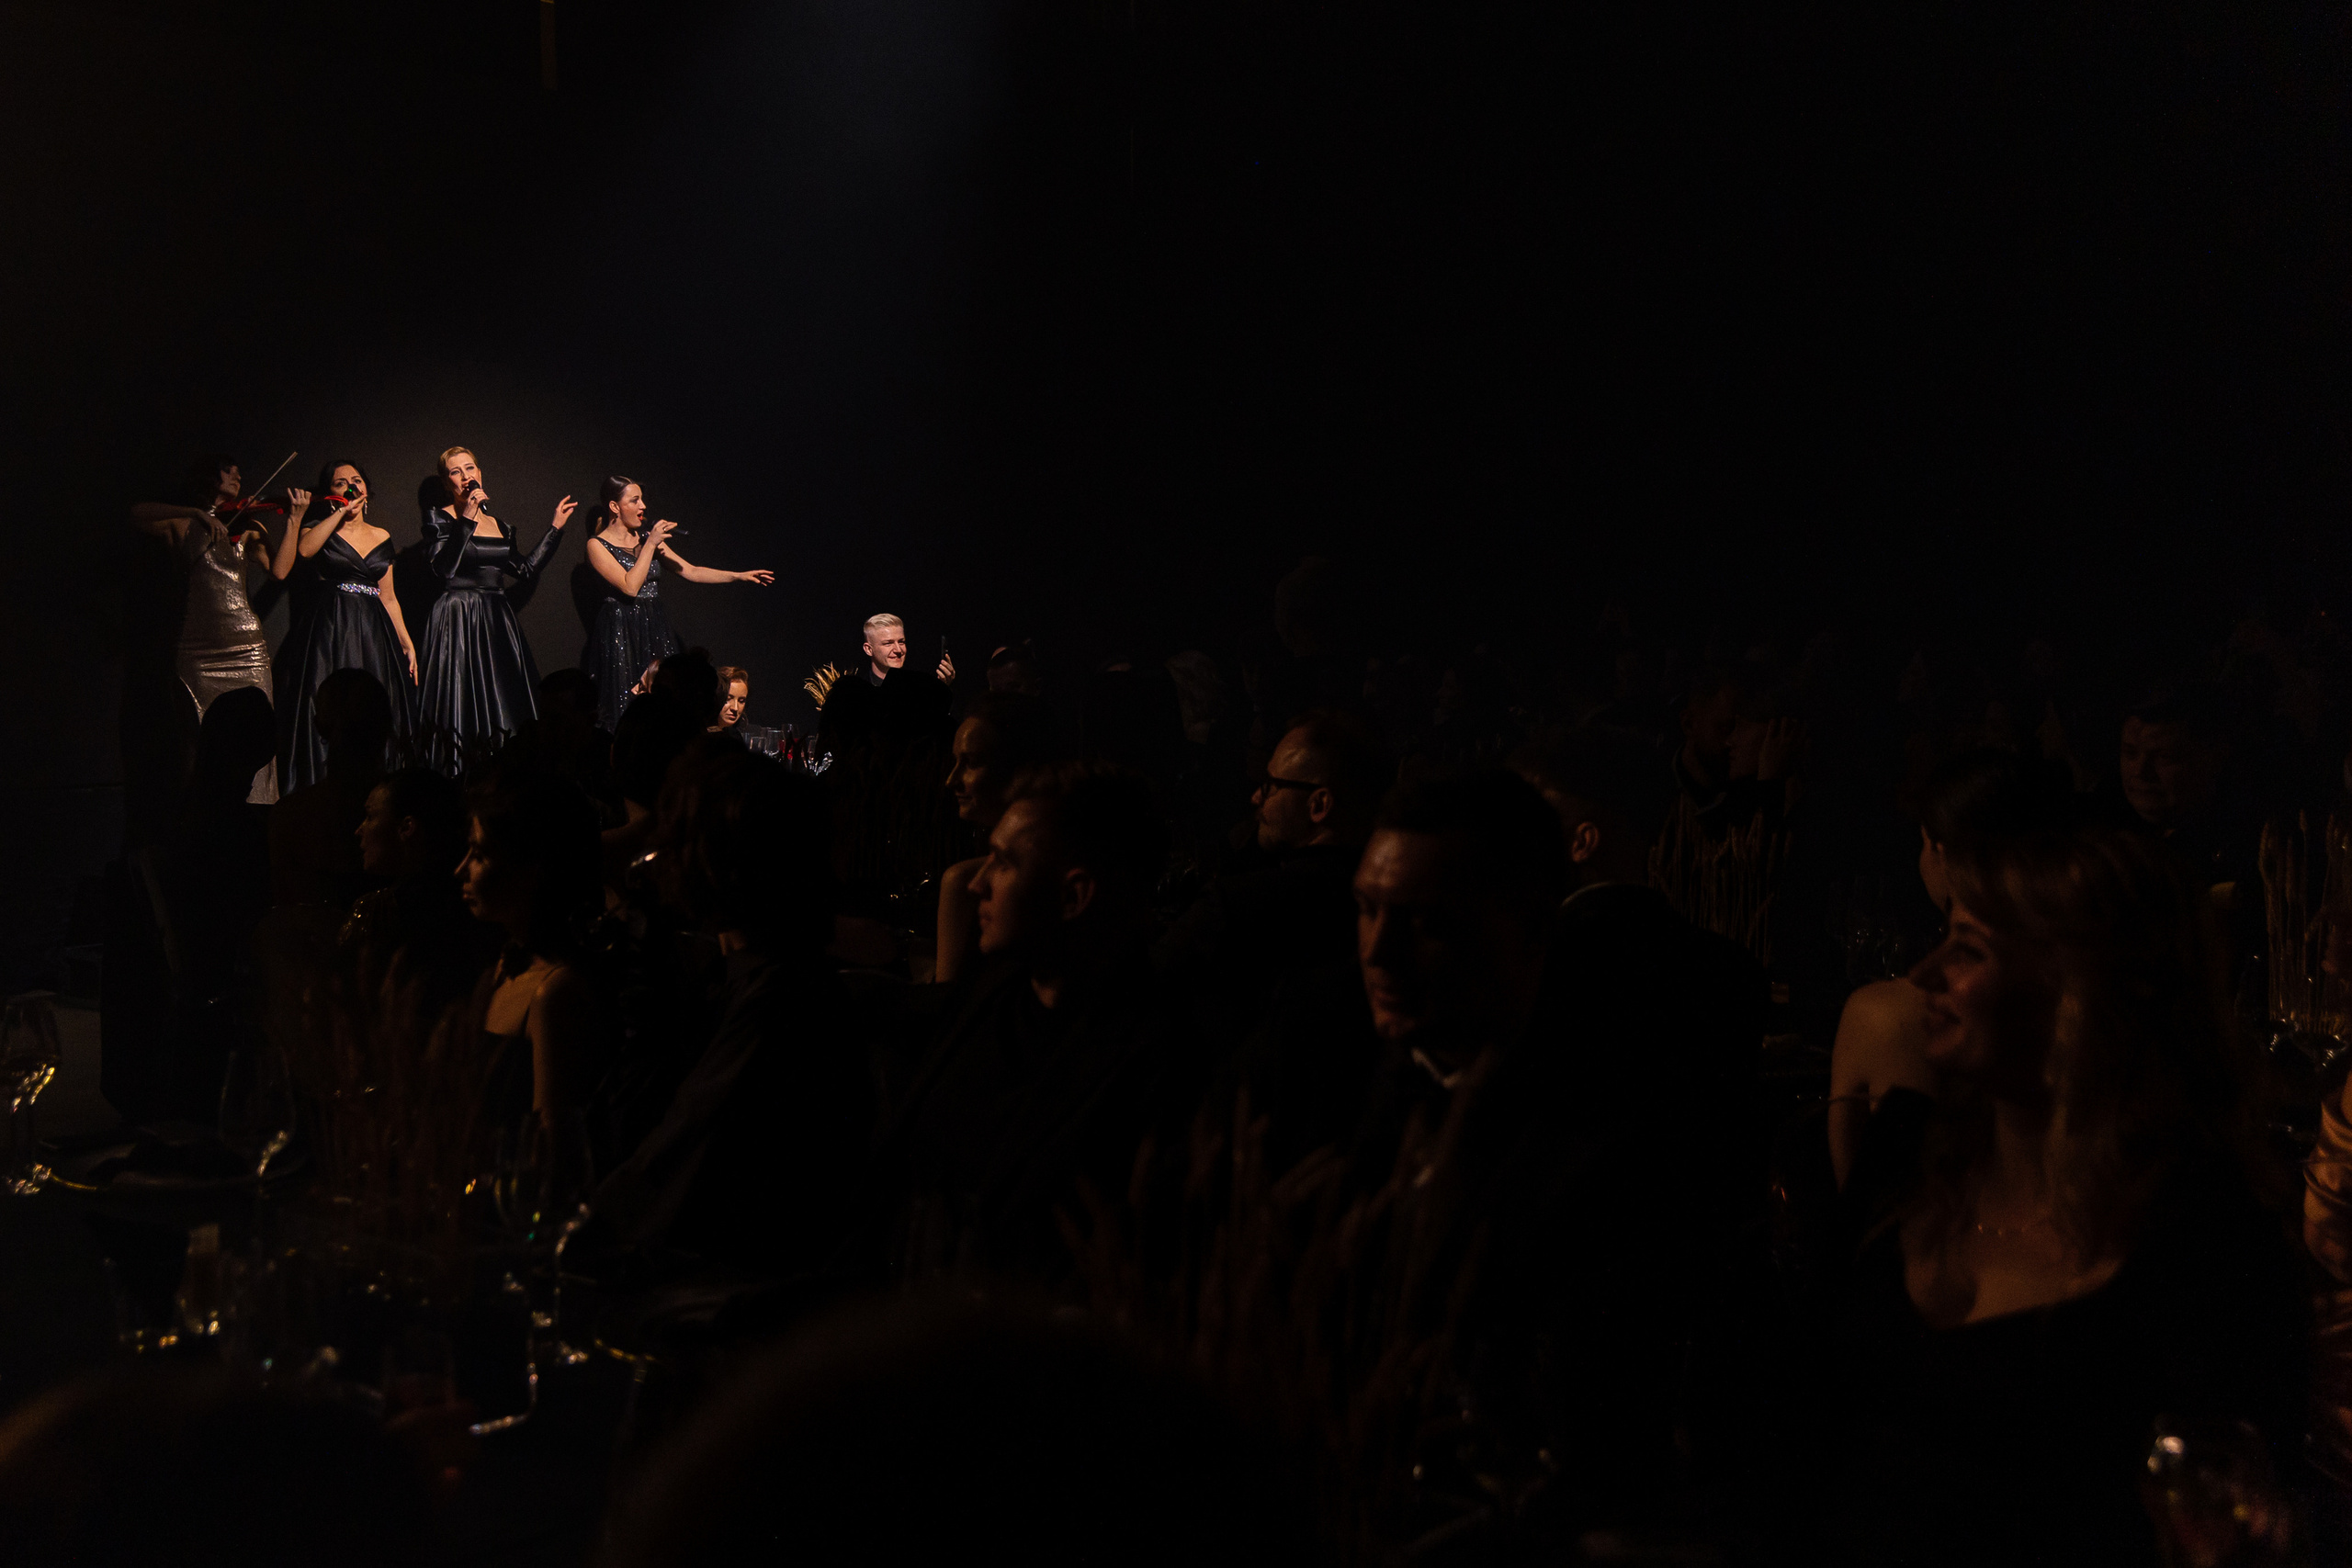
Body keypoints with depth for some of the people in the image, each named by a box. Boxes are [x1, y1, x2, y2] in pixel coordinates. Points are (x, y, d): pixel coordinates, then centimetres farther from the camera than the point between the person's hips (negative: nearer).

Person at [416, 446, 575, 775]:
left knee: (503, 718, -1)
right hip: (457, 623, -6)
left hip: (498, 624, 6)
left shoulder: (498, 525, 16)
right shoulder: (439, 518, 0)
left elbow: (525, 569, 21)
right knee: (463, 710, -10)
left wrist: (556, 528, 25)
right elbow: (444, 569, -14)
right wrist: (467, 519, -16)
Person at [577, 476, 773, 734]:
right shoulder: (597, 545, -4)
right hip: (620, 635, -6)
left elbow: (689, 571, 12)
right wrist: (651, 545, -14)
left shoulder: (646, 537, 13)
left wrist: (740, 576, 5)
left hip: (655, 632, 6)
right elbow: (629, 587, -16)